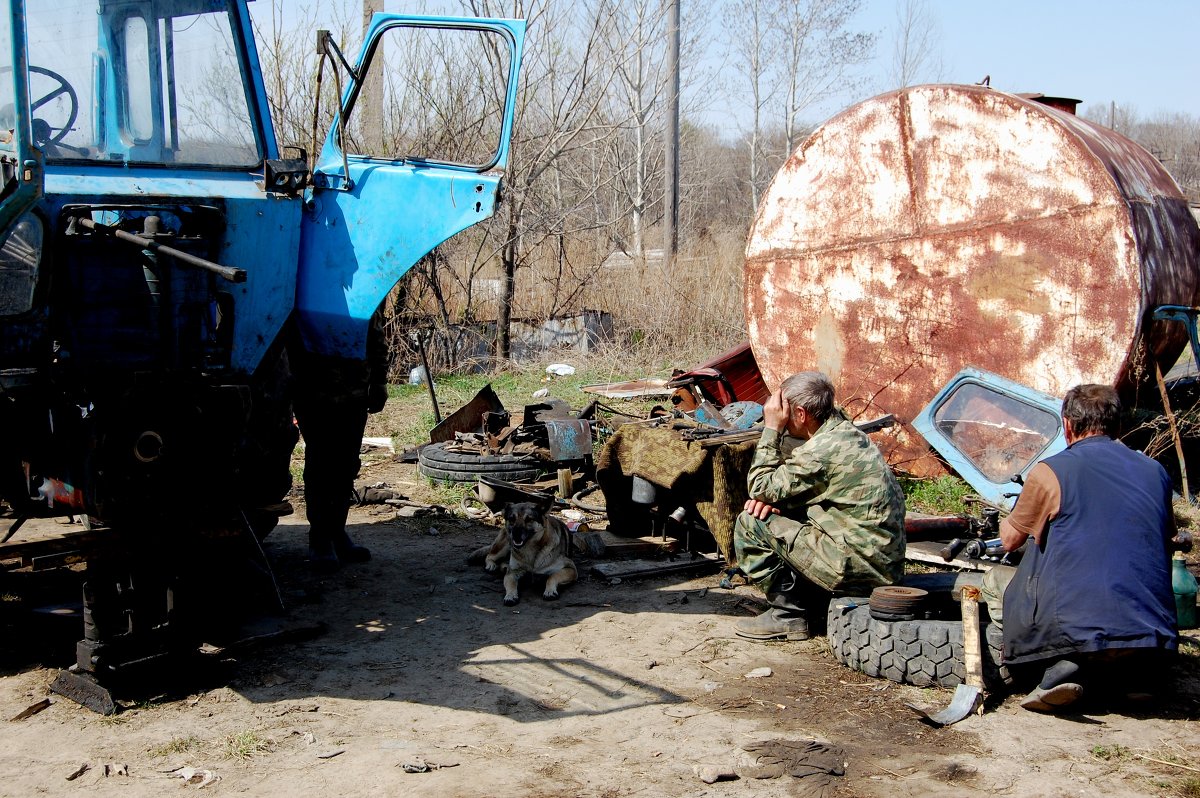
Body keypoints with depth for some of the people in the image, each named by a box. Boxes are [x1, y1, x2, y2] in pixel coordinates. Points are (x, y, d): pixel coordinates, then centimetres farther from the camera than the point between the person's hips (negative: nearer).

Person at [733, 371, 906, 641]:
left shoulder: (820, 451, -19)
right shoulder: (849, 433, 10)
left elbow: (759, 488, -8)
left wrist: (771, 430, -4)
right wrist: (771, 497, 0)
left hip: (857, 567, -10)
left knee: (750, 524, -5)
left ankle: (786, 615, 3)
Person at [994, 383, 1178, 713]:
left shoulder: (1050, 471, -2)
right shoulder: (1156, 472, 11)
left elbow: (1010, 539, 12)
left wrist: (1007, 520, 37)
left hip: (1077, 630, -5)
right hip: (1152, 639, 5)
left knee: (998, 578, 17)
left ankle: (1058, 666, -6)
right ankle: (1129, 674, 9)